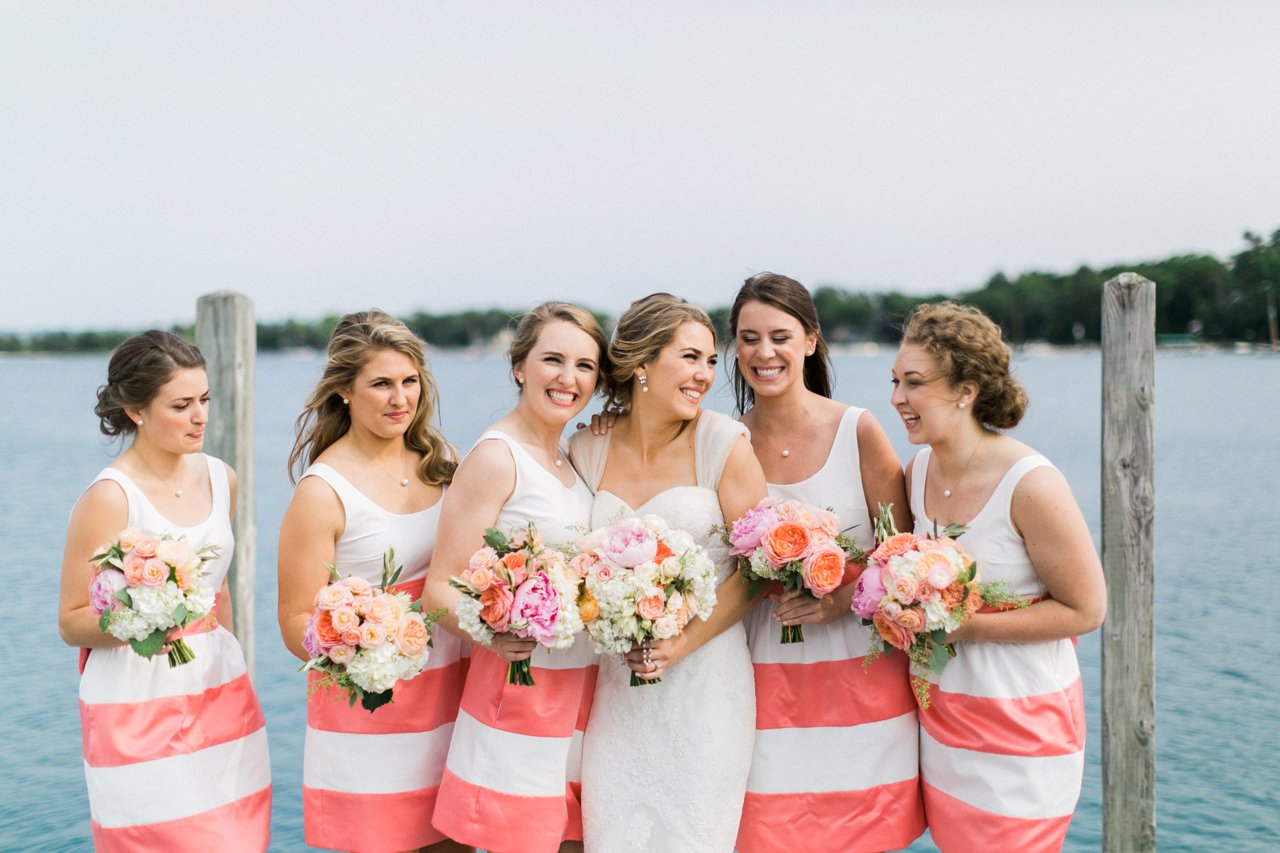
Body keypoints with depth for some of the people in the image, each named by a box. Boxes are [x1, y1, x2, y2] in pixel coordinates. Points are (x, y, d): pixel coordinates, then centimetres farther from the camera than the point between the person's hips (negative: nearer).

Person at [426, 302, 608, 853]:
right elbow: (440, 587, -14)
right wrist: (493, 636, -32)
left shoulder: (573, 460, 12)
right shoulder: (495, 456, -11)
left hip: (582, 693, 7)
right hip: (518, 690, -7)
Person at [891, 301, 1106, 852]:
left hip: (1020, 724, -6)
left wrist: (964, 625, -21)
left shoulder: (1030, 485, -20)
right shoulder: (918, 472, 0)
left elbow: (1085, 609, -15)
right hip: (942, 716, 6)